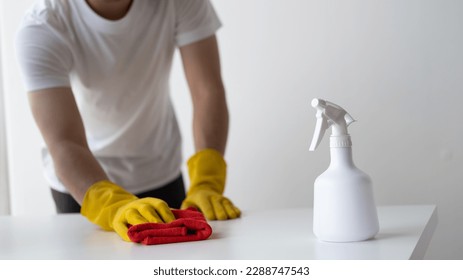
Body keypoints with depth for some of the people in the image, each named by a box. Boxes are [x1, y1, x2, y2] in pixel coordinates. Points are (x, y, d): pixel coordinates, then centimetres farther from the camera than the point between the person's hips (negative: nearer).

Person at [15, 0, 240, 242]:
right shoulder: (40, 29, -28)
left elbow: (208, 92, -25)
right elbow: (63, 144, -36)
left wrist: (206, 186, -38)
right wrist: (116, 207, -54)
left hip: (160, 173, 2)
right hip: (82, 182, -2)